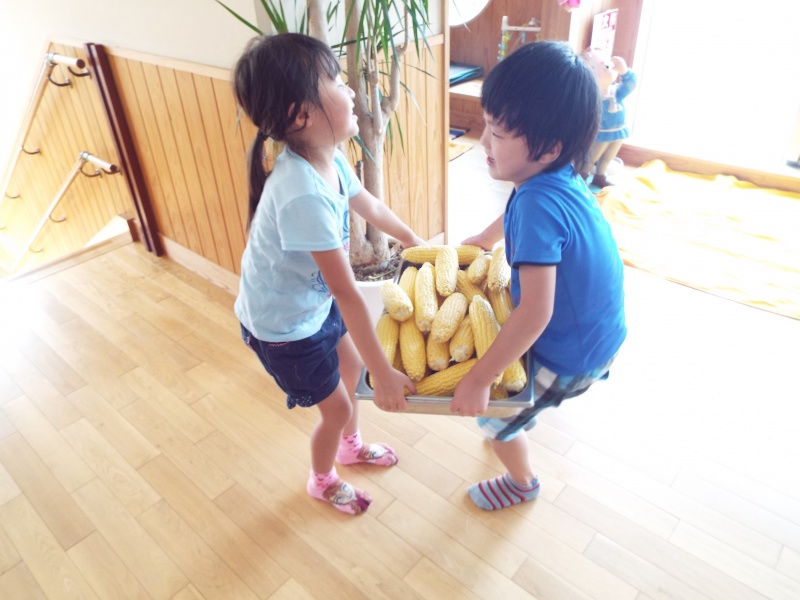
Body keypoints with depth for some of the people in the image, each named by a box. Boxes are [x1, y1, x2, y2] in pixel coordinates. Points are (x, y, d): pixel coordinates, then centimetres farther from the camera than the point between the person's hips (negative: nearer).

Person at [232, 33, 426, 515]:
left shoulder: (331, 160, -11)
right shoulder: (304, 196, -39)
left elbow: (369, 205, 10)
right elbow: (348, 294, -36)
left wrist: (416, 243, 24)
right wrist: (385, 376, -28)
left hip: (314, 302, 8)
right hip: (283, 326, -8)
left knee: (352, 367, 25)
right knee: (338, 407, 10)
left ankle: (350, 445, 55)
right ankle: (322, 481, 43)